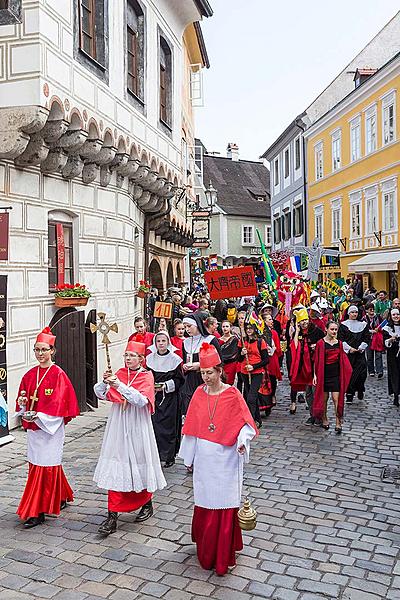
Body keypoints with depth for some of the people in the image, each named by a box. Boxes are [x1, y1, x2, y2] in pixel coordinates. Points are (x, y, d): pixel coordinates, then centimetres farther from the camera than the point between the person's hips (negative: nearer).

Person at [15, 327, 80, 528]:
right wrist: (22, 403, -11)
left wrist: (38, 415, -27)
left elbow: (59, 404, -17)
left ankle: (37, 512, 6)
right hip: (33, 427, 6)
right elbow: (23, 399, 12)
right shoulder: (30, 374, 8)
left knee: (44, 466, -2)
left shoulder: (58, 374, -11)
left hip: (50, 427, -6)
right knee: (50, 465, 15)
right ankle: (61, 497, 35)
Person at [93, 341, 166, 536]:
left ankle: (147, 503, 36)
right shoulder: (119, 374, 4)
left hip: (137, 428, -3)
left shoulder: (147, 377, -6)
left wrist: (119, 385, -33)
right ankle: (112, 516, 4)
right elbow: (100, 394, -6)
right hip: (118, 428, 3)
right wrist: (105, 382, -27)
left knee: (140, 464, 11)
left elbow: (141, 400, -24)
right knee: (116, 469, 0)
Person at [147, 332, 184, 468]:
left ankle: (169, 456, 9)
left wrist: (166, 386, -15)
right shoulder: (150, 358, 6)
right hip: (154, 397, 3)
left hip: (170, 397, -3)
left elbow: (179, 379, -2)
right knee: (154, 424, 0)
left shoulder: (175, 359, -3)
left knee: (168, 425, -1)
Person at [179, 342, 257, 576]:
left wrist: (242, 441, -27)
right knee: (205, 504, 11)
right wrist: (190, 457, 13)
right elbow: (192, 427, 9)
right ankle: (206, 551, 30)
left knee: (225, 506, 1)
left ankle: (223, 557, 15)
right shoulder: (199, 394, 2)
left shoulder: (232, 395, -9)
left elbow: (245, 424, -7)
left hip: (225, 460, -3)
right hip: (204, 459, 3)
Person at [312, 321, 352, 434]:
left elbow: (342, 359, 12)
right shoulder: (320, 343, -5)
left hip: (336, 374, 2)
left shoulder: (339, 343, 5)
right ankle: (324, 418, 26)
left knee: (336, 398, -4)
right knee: (324, 397, 8)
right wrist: (315, 374, -5)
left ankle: (338, 423, -1)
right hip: (324, 373, -2)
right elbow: (316, 360, -2)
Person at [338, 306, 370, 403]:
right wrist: (349, 348, -10)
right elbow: (340, 339, -1)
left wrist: (361, 348, -5)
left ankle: (360, 390, 14)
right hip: (347, 353, -2)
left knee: (362, 372, -7)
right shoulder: (343, 325, 4)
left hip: (360, 352, 2)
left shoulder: (363, 324, 11)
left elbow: (367, 338, 9)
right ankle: (349, 395, 2)